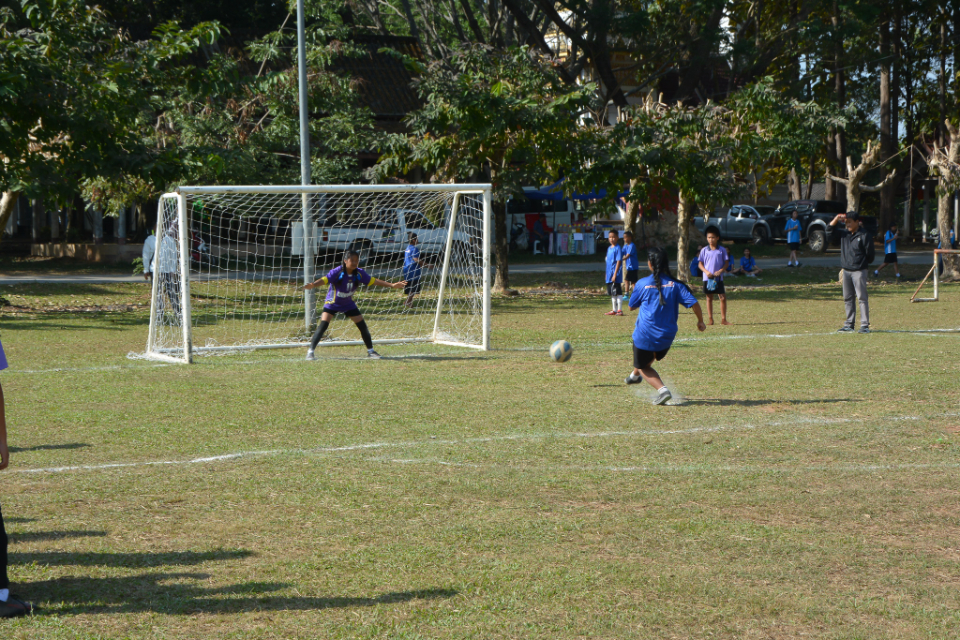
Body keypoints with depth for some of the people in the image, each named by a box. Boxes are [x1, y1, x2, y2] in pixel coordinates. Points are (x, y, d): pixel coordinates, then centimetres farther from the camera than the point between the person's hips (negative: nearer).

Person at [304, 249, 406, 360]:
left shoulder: (359, 273, -12)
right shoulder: (337, 272, -26)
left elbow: (373, 281, -3)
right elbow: (324, 280, -37)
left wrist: (392, 285, -6)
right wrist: (312, 285, -58)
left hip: (348, 304, 5)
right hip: (332, 303, -5)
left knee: (363, 326, 3)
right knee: (323, 326, -18)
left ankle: (370, 351, 20)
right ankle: (310, 351, -11)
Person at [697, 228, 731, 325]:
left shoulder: (722, 250, 2)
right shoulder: (704, 250, 3)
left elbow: (726, 263, 4)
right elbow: (700, 264, 5)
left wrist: (721, 270, -13)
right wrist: (706, 271, -13)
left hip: (718, 278, 0)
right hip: (707, 278, 0)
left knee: (723, 298, -4)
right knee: (709, 298, 5)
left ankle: (723, 319, 4)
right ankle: (710, 319, 11)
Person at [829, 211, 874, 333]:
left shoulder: (864, 236, -8)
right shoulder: (844, 233, 10)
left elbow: (870, 255, -6)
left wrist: (862, 263, -4)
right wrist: (837, 219, 3)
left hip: (859, 271, -7)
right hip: (846, 271, 7)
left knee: (862, 298, -7)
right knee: (847, 298, 10)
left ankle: (865, 325, -7)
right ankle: (849, 324, 17)